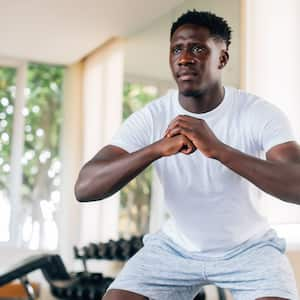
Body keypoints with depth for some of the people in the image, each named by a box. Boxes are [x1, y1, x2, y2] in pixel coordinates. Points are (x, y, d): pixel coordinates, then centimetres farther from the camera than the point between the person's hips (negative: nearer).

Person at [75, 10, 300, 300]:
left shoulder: (260, 113, -21)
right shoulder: (149, 118, -17)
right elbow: (84, 188, -26)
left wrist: (218, 149, -46)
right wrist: (157, 148, -42)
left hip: (249, 248, -1)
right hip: (176, 247, 2)